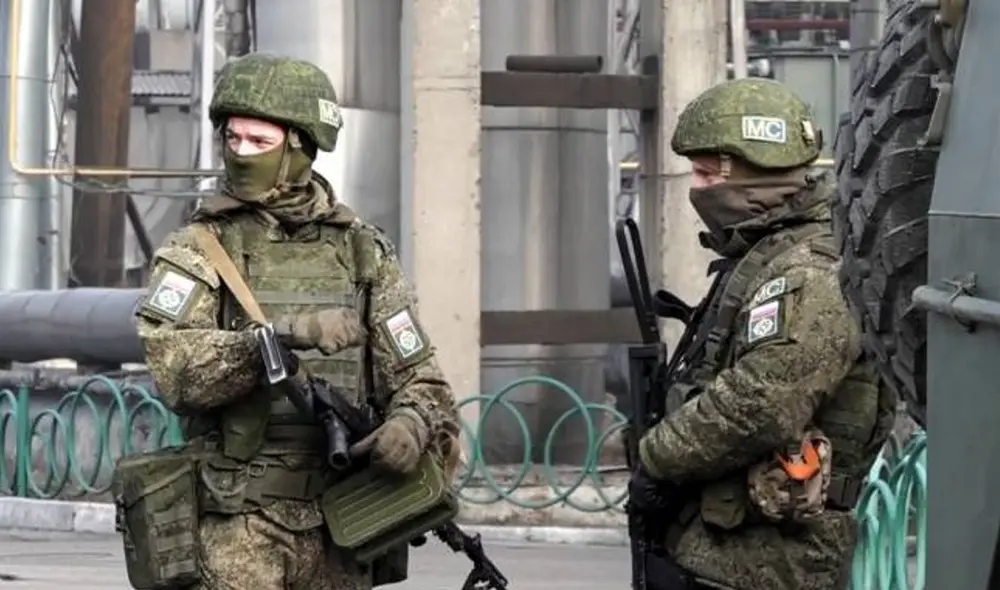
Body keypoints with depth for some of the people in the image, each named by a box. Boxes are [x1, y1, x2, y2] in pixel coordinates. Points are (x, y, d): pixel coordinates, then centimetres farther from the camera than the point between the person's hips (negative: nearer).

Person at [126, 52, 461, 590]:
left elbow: (416, 377, 9)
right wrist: (276, 339, -28)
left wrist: (411, 424, -14)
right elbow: (173, 367, -15)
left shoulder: (363, 253, 10)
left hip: (339, 533, 3)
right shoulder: (196, 252, 1)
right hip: (236, 529, -3)